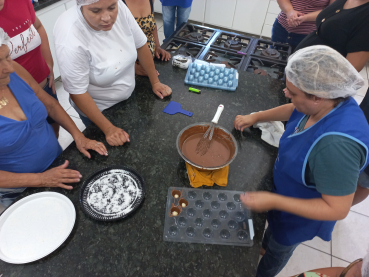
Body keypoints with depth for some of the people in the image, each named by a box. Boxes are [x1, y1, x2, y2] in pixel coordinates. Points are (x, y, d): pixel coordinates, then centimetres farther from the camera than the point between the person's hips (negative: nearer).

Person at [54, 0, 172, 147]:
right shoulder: (71, 40, -33)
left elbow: (140, 45, -6)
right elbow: (77, 92, -25)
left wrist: (155, 82, -1)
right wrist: (108, 128, -23)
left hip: (127, 95, 5)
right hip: (97, 109, -4)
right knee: (113, 149, 20)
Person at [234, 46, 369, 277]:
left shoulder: (337, 144, -45)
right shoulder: (326, 102, -20)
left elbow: (338, 209, -35)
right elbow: (294, 110, 3)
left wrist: (273, 201, -37)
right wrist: (255, 117, -1)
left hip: (302, 214, -6)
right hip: (286, 190, 6)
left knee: (279, 250, 27)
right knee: (273, 227, 36)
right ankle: (264, 246, 69)